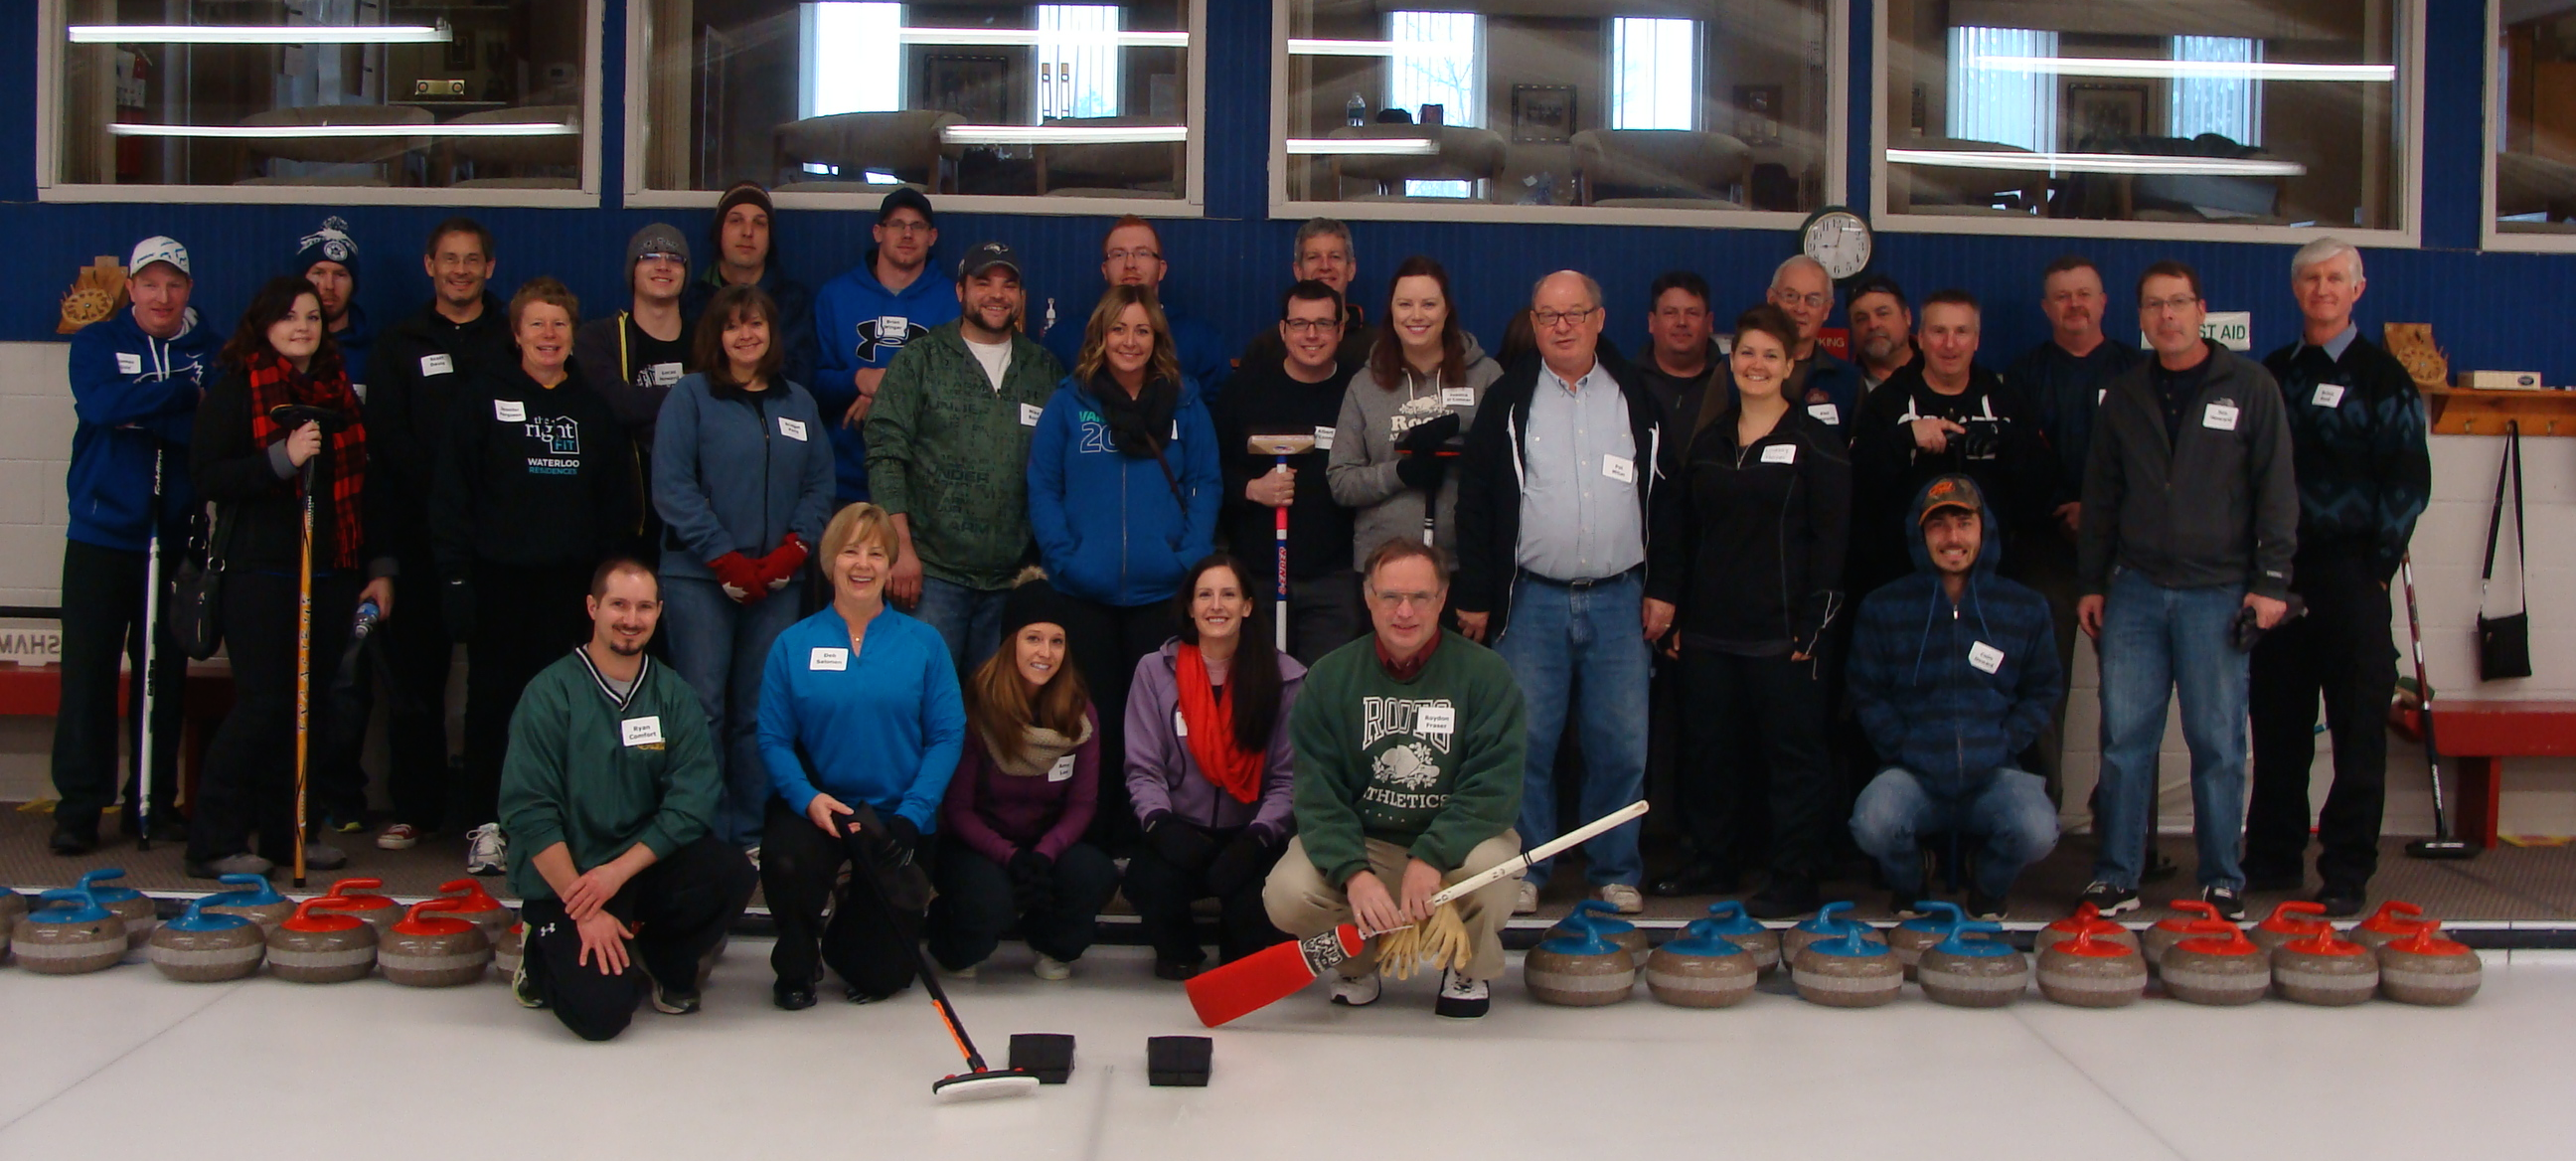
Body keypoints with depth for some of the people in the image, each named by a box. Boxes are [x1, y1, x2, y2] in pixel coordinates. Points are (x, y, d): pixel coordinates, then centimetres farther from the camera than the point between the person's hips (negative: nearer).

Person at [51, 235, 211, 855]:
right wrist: (185, 393, -13)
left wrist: (142, 414, -16)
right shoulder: (97, 343, 5)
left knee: (165, 673, 5)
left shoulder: (213, 351, 6)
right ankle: (79, 805, 3)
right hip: (103, 531, -1)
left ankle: (154, 800, 15)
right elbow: (101, 405, -15)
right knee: (88, 669, -3)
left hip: (176, 536, 1)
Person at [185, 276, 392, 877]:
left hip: (332, 573, 5)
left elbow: (362, 484, 19)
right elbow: (207, 474, -8)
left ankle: (286, 832, 15)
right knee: (263, 703, -8)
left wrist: (380, 568, 14)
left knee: (315, 706, 4)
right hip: (261, 571, -5)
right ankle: (214, 842, 0)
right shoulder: (235, 389, 0)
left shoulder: (340, 393, 16)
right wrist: (283, 458, -20)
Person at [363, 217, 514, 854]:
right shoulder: (400, 345, 12)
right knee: (416, 676, 4)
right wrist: (445, 488, -12)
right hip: (420, 534, 1)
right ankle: (415, 806, 11)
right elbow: (388, 439, 2)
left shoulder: (514, 341, 10)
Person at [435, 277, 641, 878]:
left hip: (574, 579, 2)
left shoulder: (594, 405, 12)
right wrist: (456, 573, -9)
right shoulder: (483, 396, 3)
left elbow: (621, 496, 13)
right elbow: (452, 491, -1)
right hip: (499, 575, -2)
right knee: (494, 698, 2)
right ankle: (485, 824, 10)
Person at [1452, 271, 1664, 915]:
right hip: (1531, 598, -1)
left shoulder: (1637, 397, 9)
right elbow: (1475, 500, 2)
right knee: (1526, 741, -1)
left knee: (1621, 744, 2)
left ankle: (1616, 872, 14)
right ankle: (1524, 869, 11)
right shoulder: (1509, 399, 4)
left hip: (1618, 598, 1)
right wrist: (1475, 596, -3)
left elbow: (1665, 496, 10)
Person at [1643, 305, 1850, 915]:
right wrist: (1668, 600, 6)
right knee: (1709, 748, 10)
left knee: (1791, 751, -1)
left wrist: (1812, 625, -12)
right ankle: (1716, 860, 23)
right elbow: (1679, 530, 15)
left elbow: (1830, 540, -6)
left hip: (1781, 631, -5)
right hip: (1709, 630, 5)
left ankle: (1796, 877, 5)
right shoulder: (1709, 441, 14)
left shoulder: (1815, 443, -2)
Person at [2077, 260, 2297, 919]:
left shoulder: (2250, 387, 2)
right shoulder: (2125, 396, 12)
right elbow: (2101, 495, 16)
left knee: (2218, 742, 0)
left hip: (2218, 592, -3)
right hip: (2134, 591, 3)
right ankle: (2115, 877, 9)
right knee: (2124, 737, 2)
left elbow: (2275, 488, 0)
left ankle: (2223, 882, 10)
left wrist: (2271, 580, -7)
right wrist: (2092, 582, 12)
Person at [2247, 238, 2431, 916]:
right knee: (2277, 720, 8)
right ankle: (2273, 857, 19)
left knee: (2358, 723, -1)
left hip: (2350, 572, -4)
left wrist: (2378, 567, -8)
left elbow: (2408, 480, -3)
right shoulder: (2272, 374, 14)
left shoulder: (2381, 377, 0)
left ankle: (2348, 873, 4)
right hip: (2279, 568, 4)